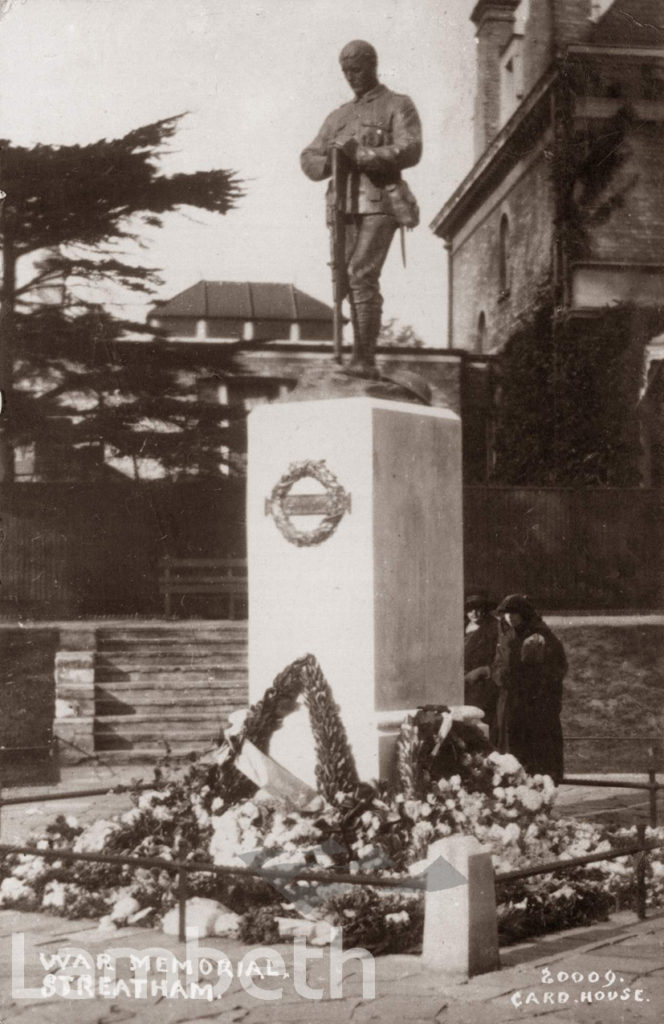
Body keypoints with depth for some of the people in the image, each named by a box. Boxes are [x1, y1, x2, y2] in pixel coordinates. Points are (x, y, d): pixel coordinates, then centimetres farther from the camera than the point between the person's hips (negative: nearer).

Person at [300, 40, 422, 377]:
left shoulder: (398, 106, 8)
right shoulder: (339, 116, 24)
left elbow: (410, 150, -9)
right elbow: (308, 158, 20)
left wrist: (360, 155, -17)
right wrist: (327, 163, -5)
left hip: (379, 202, -6)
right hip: (344, 206, 6)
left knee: (362, 276, -19)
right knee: (350, 281, 1)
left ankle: (363, 358, -21)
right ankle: (364, 358, 5)